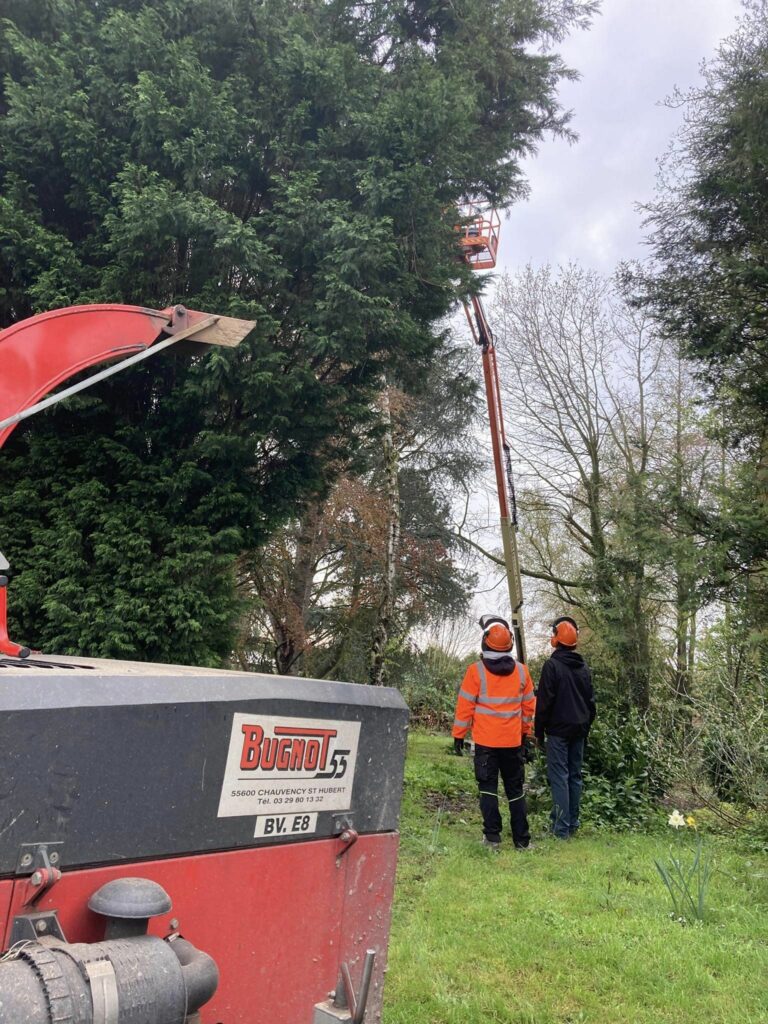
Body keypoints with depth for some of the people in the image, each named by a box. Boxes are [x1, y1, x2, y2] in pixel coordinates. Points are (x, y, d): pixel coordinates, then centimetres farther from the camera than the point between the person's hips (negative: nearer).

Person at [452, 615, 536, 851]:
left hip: (486, 741, -3)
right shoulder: (521, 671, 1)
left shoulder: (476, 671, -10)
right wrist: (527, 735, 19)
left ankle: (492, 838, 4)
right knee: (515, 790, 12)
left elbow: (465, 705, -7)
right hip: (513, 741, 3)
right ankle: (522, 839, 16)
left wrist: (458, 734, 3)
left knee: (488, 789, 6)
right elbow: (529, 706, 9)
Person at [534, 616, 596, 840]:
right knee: (575, 775, 12)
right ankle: (573, 823, 18)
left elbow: (544, 701, -13)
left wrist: (539, 731, -5)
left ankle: (561, 827, -5)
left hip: (558, 729, -6)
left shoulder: (552, 665, -12)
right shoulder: (583, 667, 8)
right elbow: (591, 700, 14)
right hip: (579, 729, 6)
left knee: (559, 777, -5)